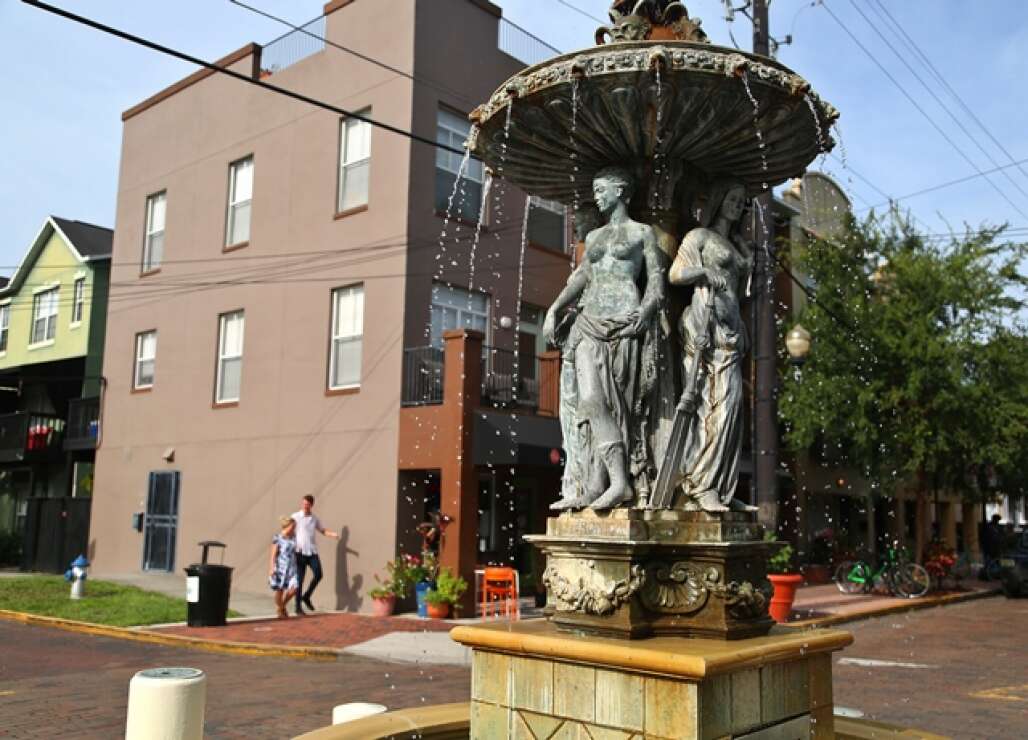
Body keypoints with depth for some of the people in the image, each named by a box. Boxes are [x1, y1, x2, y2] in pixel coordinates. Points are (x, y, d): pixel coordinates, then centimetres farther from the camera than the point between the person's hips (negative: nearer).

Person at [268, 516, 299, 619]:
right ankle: (279, 610, 25)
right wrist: (271, 568, -15)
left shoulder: (294, 538, 5)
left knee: (294, 588, -10)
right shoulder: (277, 539, -9)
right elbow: (273, 555, -8)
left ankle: (283, 605, 16)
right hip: (280, 567, -4)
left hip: (291, 567, 4)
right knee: (279, 590, 4)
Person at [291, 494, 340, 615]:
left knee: (318, 575, -6)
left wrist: (333, 534, 5)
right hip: (300, 552, -4)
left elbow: (322, 530, 23)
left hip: (312, 552, 4)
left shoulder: (315, 519, 11)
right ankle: (298, 607, 8)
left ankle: (306, 597, 17)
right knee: (299, 580, 0)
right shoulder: (296, 517, -3)